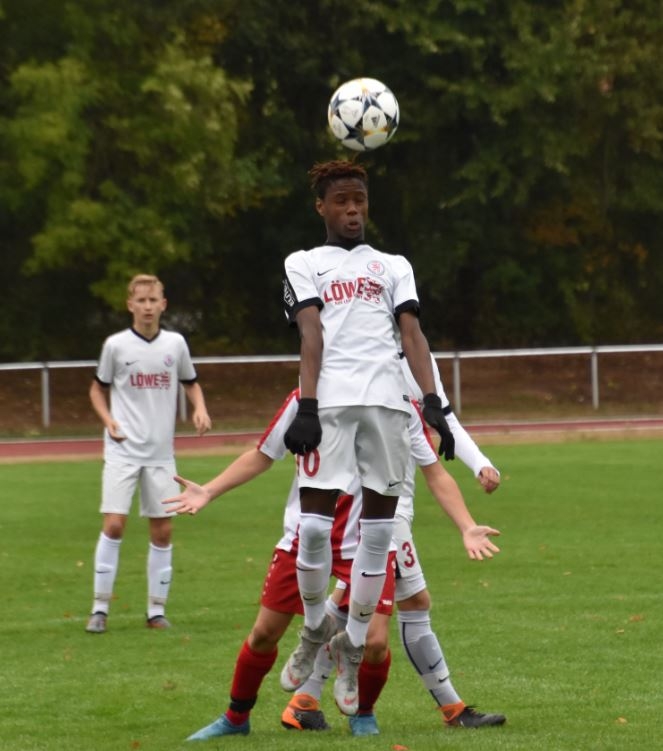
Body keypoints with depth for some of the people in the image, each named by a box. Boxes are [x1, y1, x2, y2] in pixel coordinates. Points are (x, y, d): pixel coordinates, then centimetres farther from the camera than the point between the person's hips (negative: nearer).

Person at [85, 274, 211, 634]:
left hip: (161, 452, 3)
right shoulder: (116, 345, -1)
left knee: (162, 529, 3)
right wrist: (109, 420, -7)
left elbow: (191, 383, 18)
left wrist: (200, 410, -1)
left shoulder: (175, 344, 4)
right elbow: (98, 389, 10)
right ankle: (100, 607, -4)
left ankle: (157, 609, 12)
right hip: (123, 450, -3)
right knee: (114, 524, -11)